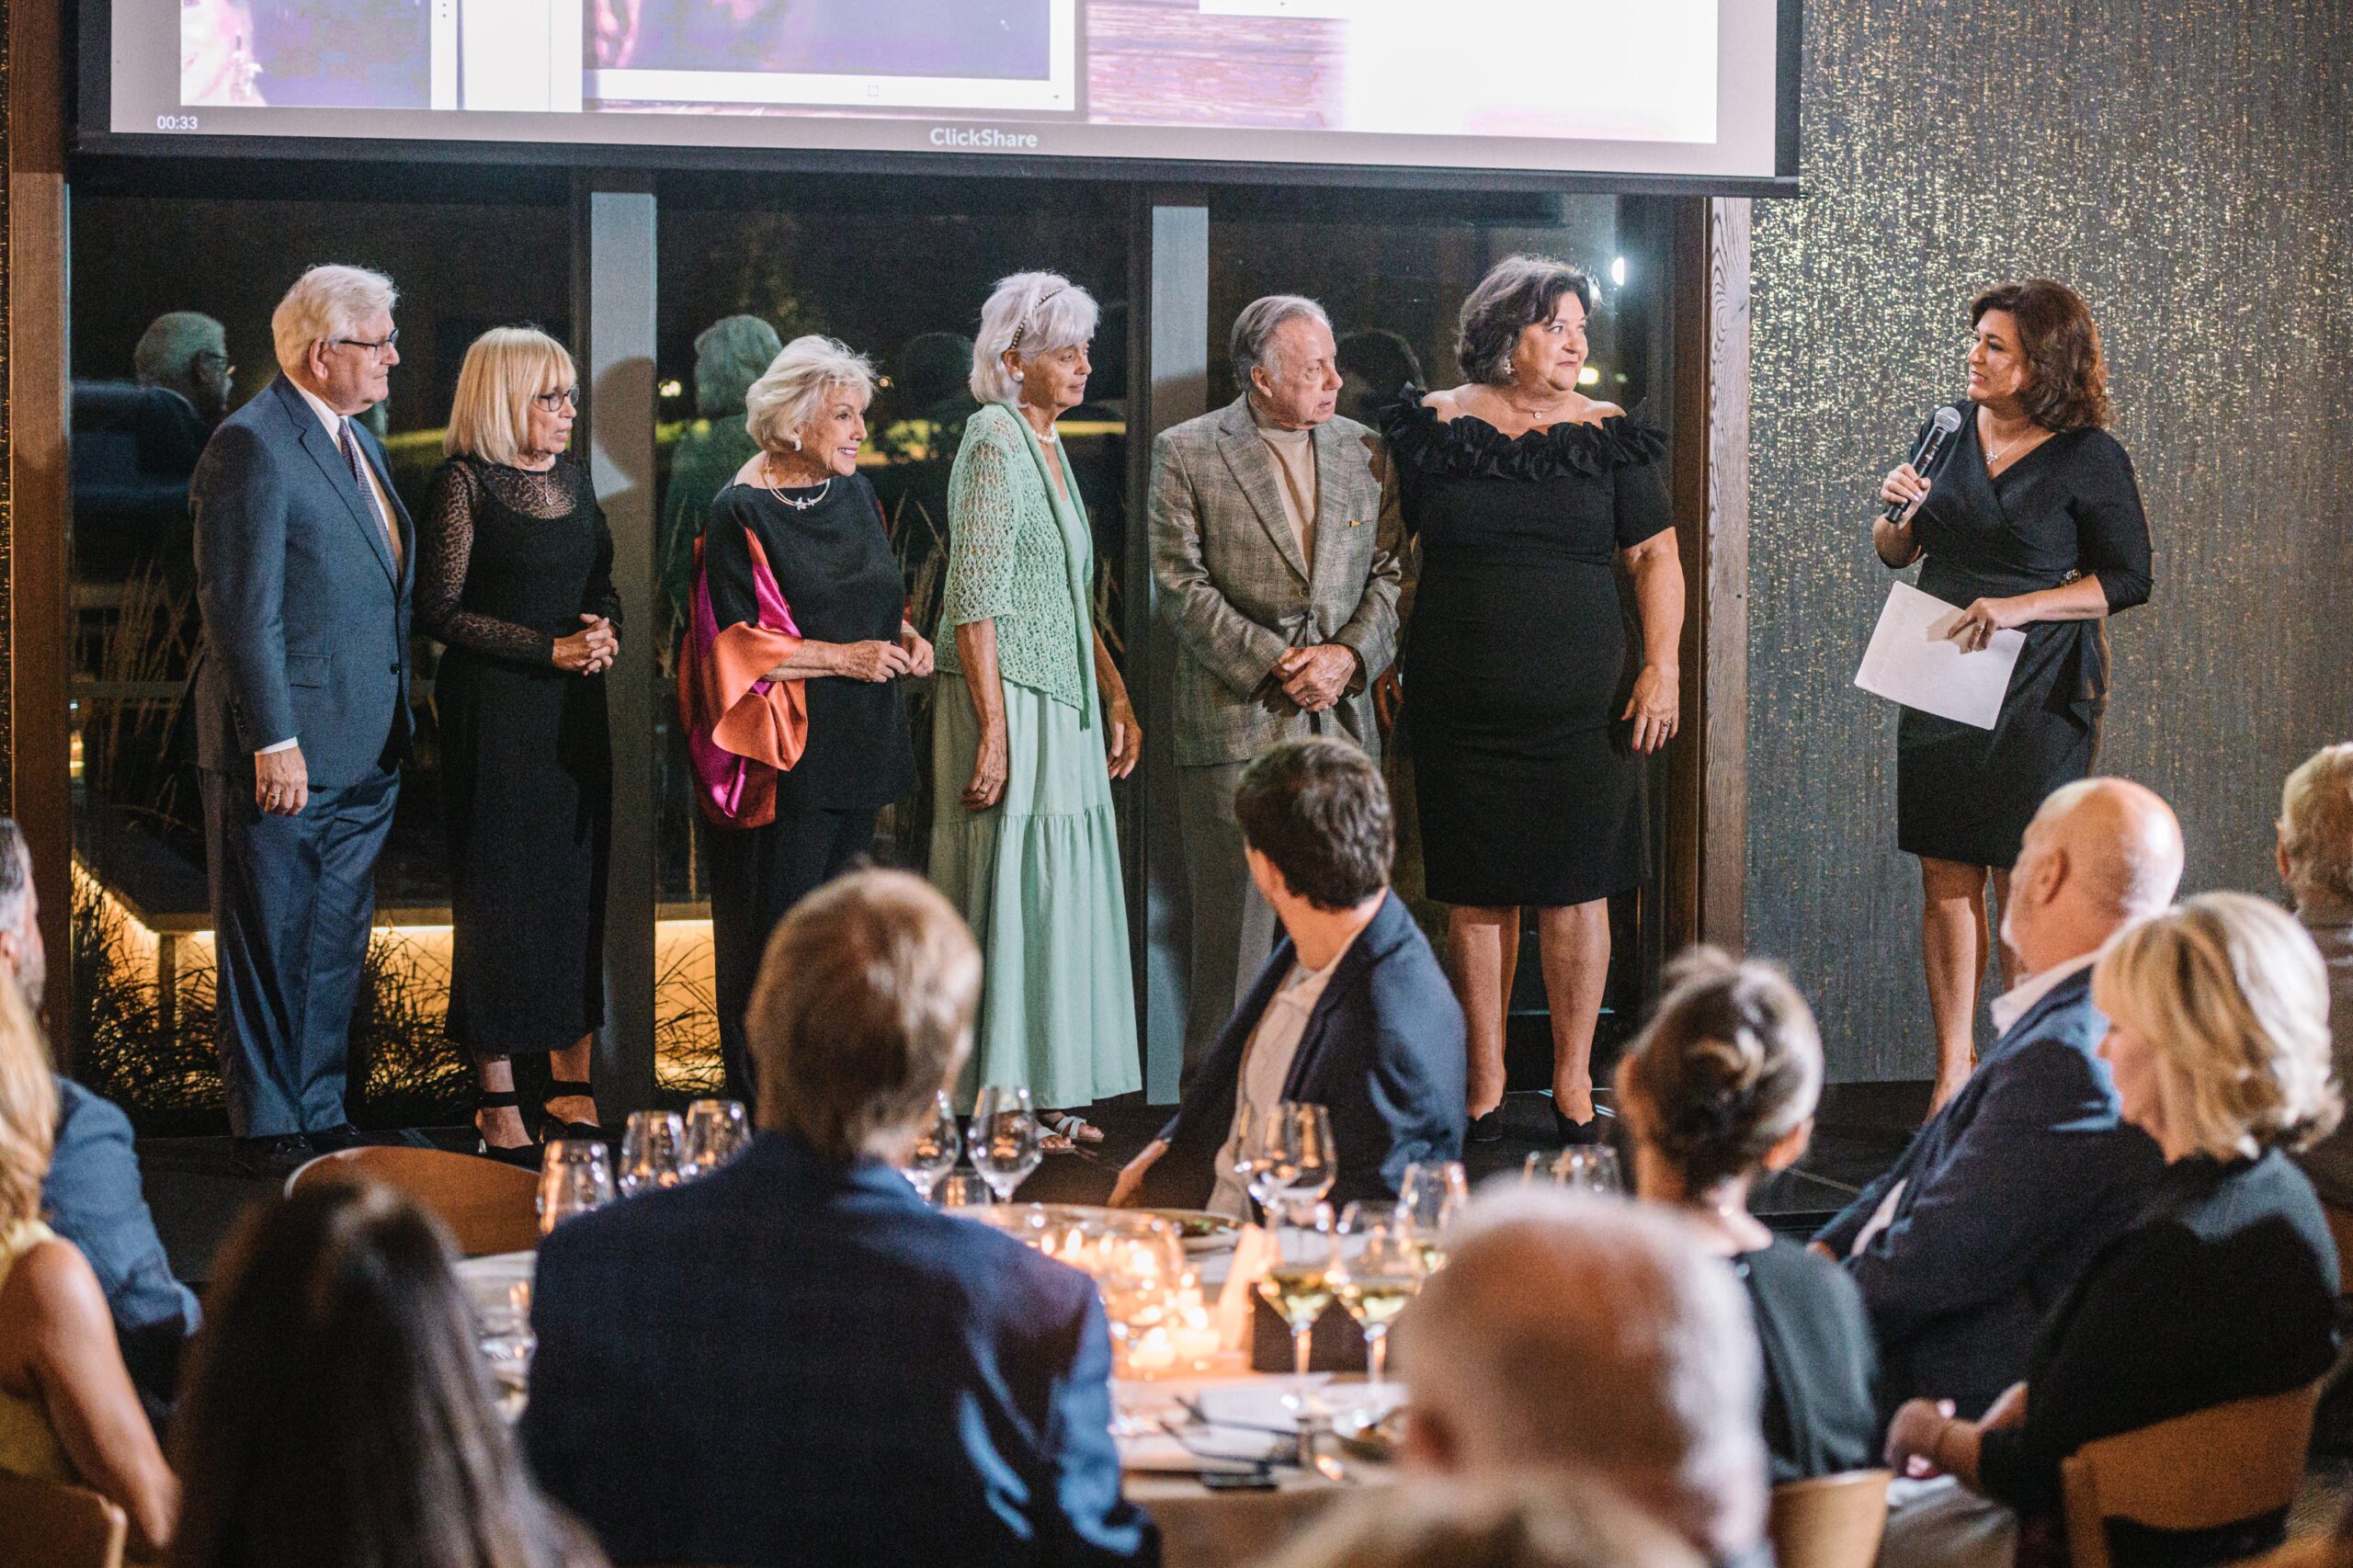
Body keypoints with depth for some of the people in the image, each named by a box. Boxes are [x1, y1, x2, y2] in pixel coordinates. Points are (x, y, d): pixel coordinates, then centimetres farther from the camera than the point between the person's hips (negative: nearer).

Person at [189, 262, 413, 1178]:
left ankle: (322, 1115, 23)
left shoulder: (357, 442, 15)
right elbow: (242, 609, -17)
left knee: (337, 946, 14)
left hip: (363, 756, 9)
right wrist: (273, 741, -20)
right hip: (286, 749, -9)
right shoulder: (253, 444, -13)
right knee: (270, 947, 1)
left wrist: (398, 726, 17)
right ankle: (266, 1130, 9)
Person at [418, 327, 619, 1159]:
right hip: (494, 709, -6)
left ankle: (571, 1085, 14)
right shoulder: (464, 482, -8)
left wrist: (606, 633, -1)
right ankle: (498, 1101, 4)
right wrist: (551, 648, -16)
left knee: (577, 887, 6)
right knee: (500, 894, -3)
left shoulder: (574, 476, 13)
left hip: (575, 707, 7)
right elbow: (441, 609, -12)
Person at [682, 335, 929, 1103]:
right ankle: (758, 1092, 6)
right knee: (777, 927, -3)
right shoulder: (743, 513, -11)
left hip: (859, 747, 7)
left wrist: (904, 636, 2)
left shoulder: (854, 494, 10)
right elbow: (735, 641, -14)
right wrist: (840, 657, -16)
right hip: (785, 753, -7)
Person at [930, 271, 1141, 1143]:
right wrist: (993, 733, -20)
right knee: (1009, 890, -4)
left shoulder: (1049, 449, 15)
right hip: (1008, 704, -9)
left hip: (1064, 707, 9)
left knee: (1060, 893, 9)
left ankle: (1046, 1093, 14)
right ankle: (1000, 1101, 1)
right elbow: (976, 601, -17)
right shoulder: (994, 444, -11)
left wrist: (1116, 698, 15)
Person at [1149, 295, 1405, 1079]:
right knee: (1235, 919, -1)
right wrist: (1275, 664, -11)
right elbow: (1184, 584, -5)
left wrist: (1349, 654, -7)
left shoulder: (1364, 451, 12)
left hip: (1343, 718, 4)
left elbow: (1387, 573, 11)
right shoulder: (1186, 454, -1)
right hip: (1235, 721, -4)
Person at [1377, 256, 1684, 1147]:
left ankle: (1573, 1082, 14)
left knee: (1575, 892, 3)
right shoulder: (1435, 426, 4)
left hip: (1582, 707, 0)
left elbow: (1656, 556, 6)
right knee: (1475, 895, 4)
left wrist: (1661, 667, -3)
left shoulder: (1606, 436, 6)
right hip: (1460, 707, 0)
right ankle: (1485, 1082, 14)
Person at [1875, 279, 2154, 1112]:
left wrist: (2020, 608, -17)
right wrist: (1899, 515, -8)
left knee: (2023, 884, -2)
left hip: (2036, 692, -5)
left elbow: (2129, 580, -6)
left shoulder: (2089, 458, -8)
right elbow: (1895, 552, 15)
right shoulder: (1950, 427, 7)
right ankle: (1953, 1076, 9)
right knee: (1944, 877, 4)